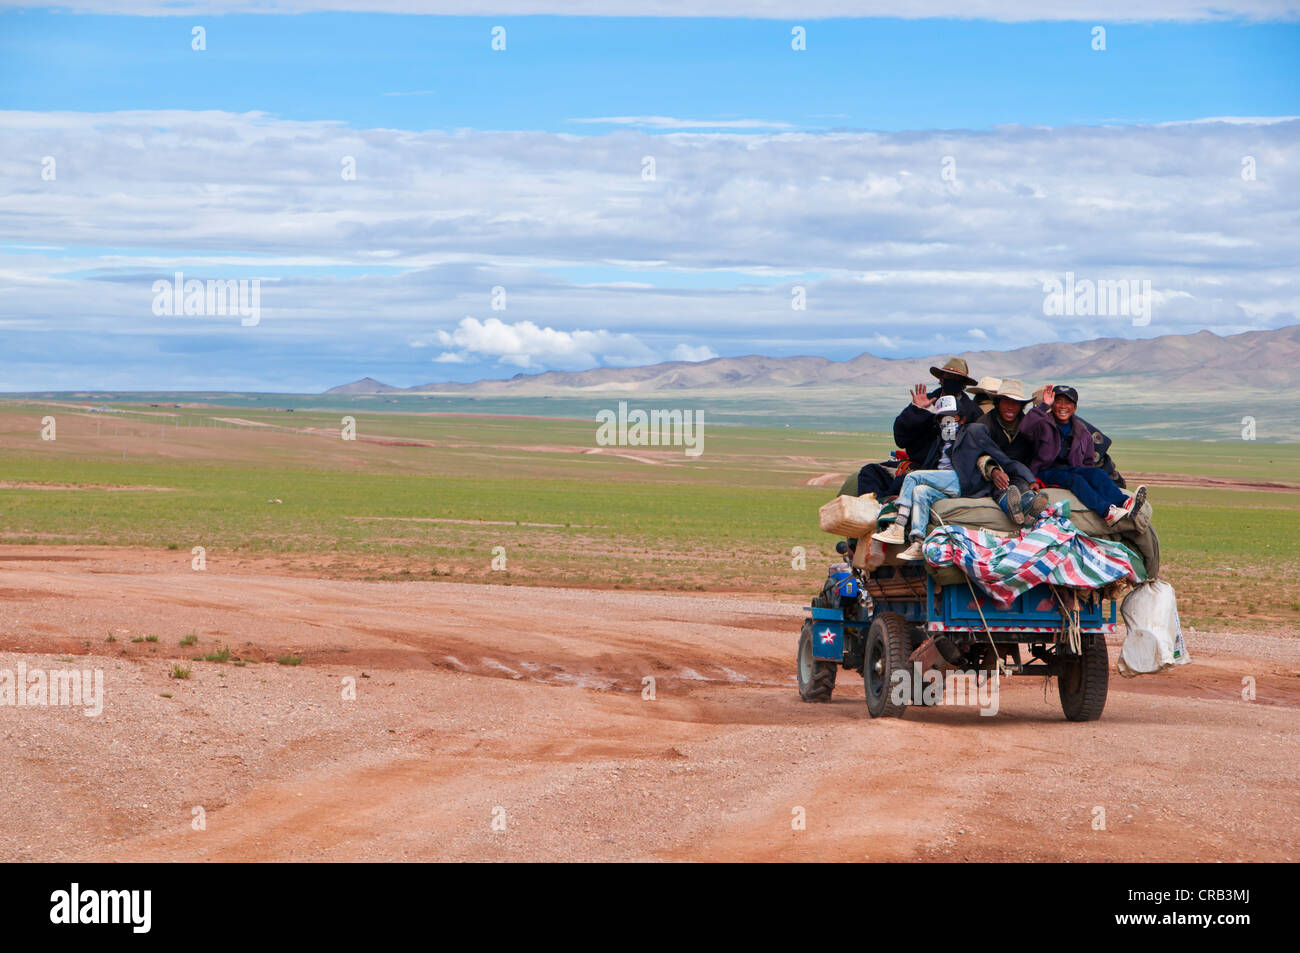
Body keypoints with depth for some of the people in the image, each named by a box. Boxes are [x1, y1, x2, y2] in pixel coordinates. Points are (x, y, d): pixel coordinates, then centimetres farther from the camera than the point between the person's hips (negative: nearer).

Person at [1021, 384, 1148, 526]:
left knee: (1097, 474, -25)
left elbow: (1089, 462, 23)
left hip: (1071, 469, 5)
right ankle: (1107, 512, -55)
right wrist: (1044, 406, -23)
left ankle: (1124, 503, -49)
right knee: (1073, 479, -34)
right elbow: (1025, 428, -20)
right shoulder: (1044, 426, 4)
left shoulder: (1082, 432, 19)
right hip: (1046, 473, -5)